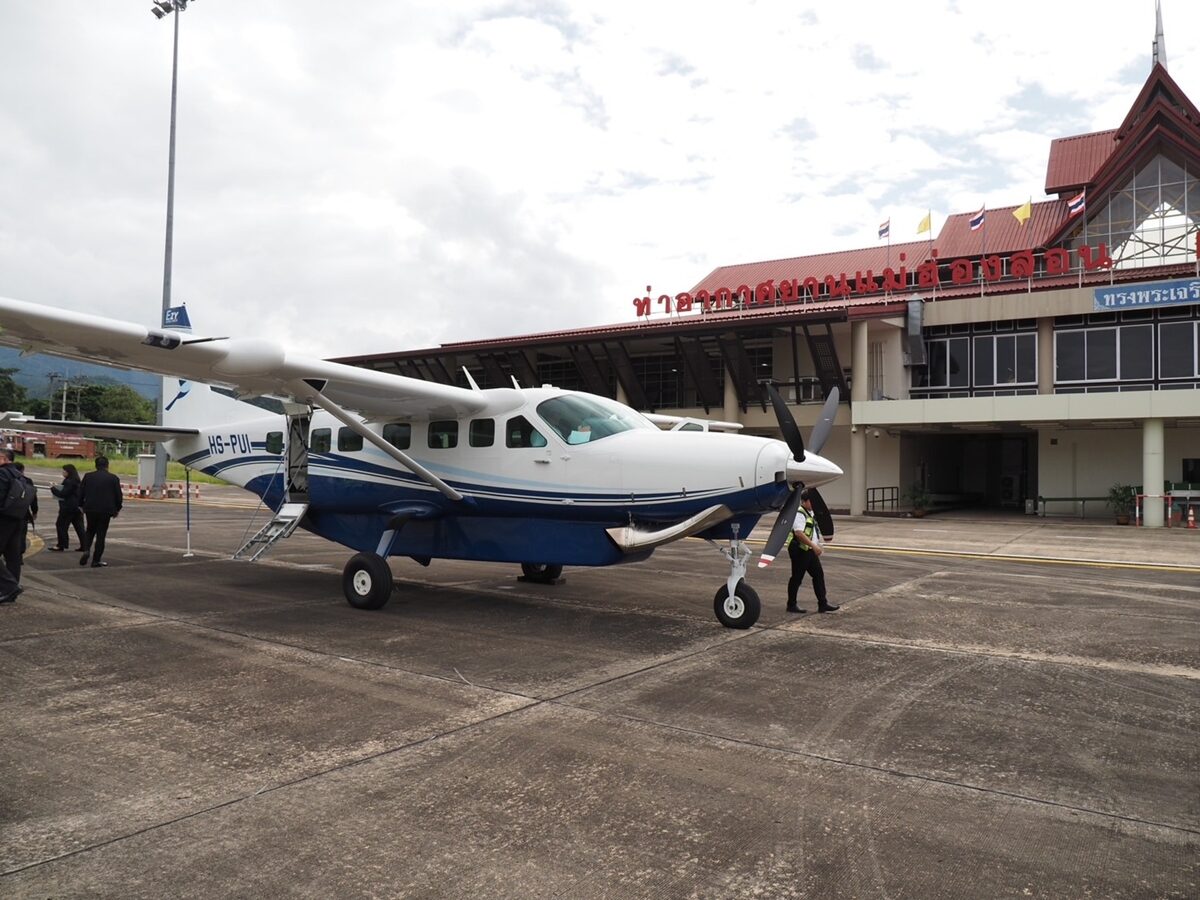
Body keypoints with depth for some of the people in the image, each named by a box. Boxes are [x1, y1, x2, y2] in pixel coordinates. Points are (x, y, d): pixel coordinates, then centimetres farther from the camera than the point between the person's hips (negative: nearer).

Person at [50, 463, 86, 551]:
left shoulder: (69, 482, -16)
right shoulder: (77, 481, 13)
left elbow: (63, 494, -18)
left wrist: (53, 489, -5)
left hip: (68, 508, -9)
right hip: (77, 507, 9)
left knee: (61, 525, 0)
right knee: (78, 526, 9)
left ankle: (61, 546, 3)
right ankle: (84, 545, 8)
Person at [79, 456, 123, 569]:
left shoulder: (88, 476, 3)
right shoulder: (113, 478, -3)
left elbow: (81, 493, 5)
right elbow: (118, 496, 0)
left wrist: (82, 506, 18)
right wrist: (117, 509, 13)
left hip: (90, 509, 2)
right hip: (106, 510, -2)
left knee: (90, 531, 21)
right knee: (101, 534, 4)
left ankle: (86, 550, -3)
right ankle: (96, 560, 5)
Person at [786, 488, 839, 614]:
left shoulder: (810, 513, 15)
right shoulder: (799, 513, -18)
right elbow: (799, 533, -28)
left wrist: (817, 547, 20)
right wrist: (814, 546, -27)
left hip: (809, 551, 10)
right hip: (800, 551, -10)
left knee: (818, 575, 7)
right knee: (797, 578, 0)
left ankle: (823, 604, 11)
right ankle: (791, 605, 10)